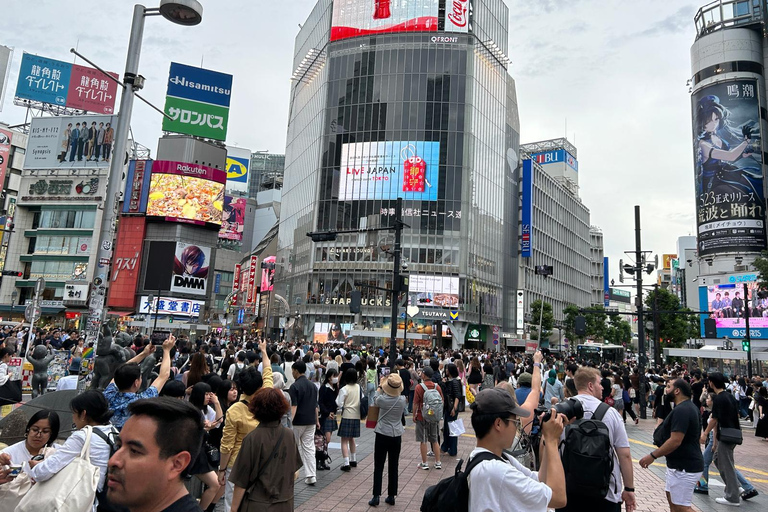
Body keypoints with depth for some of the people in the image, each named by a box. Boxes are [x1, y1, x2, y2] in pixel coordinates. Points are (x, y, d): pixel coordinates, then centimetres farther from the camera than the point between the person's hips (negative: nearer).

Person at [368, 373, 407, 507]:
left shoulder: (382, 399, -16)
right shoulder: (402, 400, -9)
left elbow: (375, 401, 9)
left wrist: (380, 387, 19)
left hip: (382, 435, -2)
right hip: (397, 436, 3)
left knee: (378, 467, 5)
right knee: (393, 467, 11)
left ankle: (376, 497, 6)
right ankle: (391, 496, 18)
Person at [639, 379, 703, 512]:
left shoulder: (681, 410, -23)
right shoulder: (689, 407, 12)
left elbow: (675, 441, -27)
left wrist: (653, 456, -20)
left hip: (684, 467, -11)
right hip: (679, 464, 11)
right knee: (672, 498, 19)